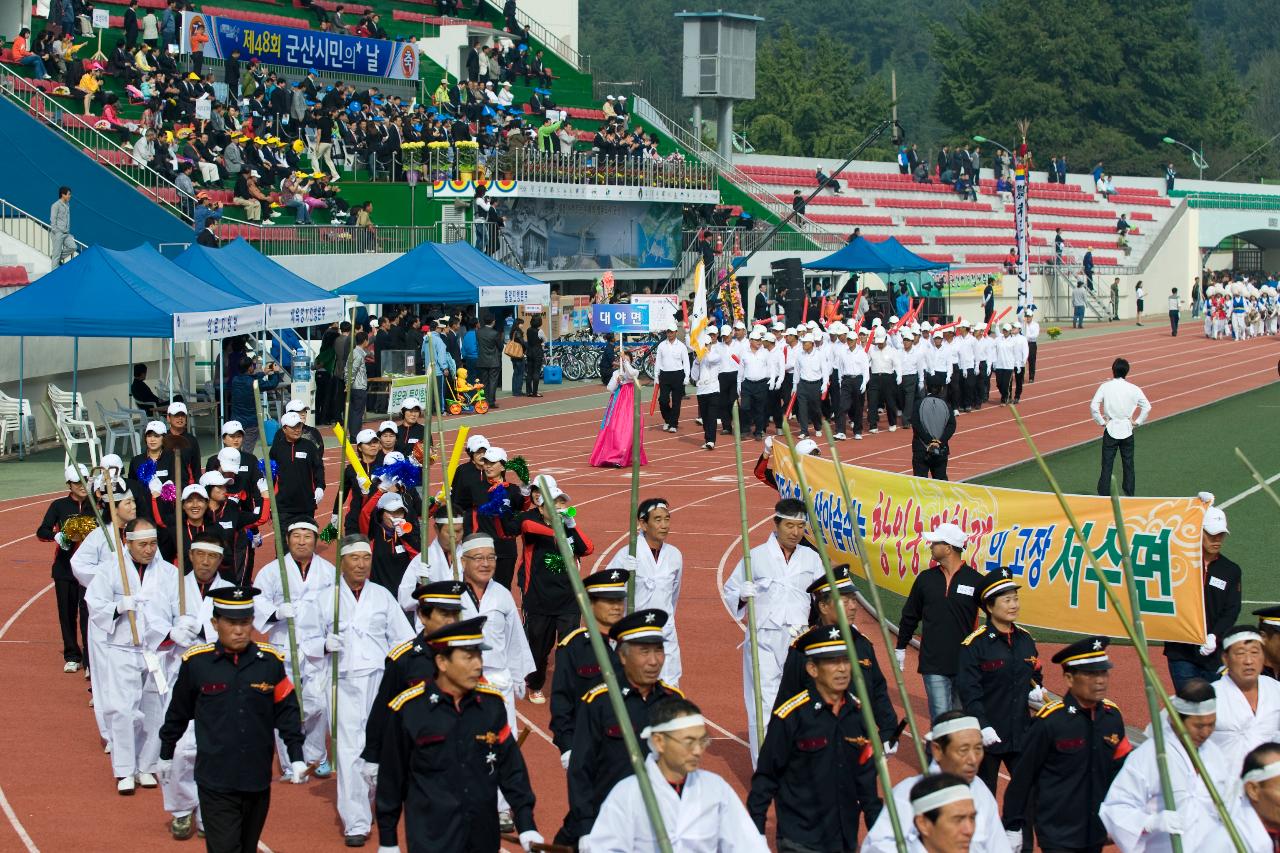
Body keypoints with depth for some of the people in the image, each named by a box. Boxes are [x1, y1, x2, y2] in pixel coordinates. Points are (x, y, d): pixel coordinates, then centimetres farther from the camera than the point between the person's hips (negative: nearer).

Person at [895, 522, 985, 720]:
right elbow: (910, 615, 18)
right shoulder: (925, 579, 7)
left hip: (966, 664, -1)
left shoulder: (976, 581, -3)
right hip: (933, 664, 1)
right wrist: (900, 648, 20)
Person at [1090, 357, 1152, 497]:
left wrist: (1101, 421, -2)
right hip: (1127, 430, 1)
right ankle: (1129, 494, 15)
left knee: (1107, 465, 3)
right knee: (1128, 465, 11)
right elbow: (1147, 407, -6)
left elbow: (1093, 406, -13)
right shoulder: (1133, 389, -3)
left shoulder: (1105, 387, -7)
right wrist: (1137, 422, 4)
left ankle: (1103, 495, 1)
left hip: (1110, 429, -1)